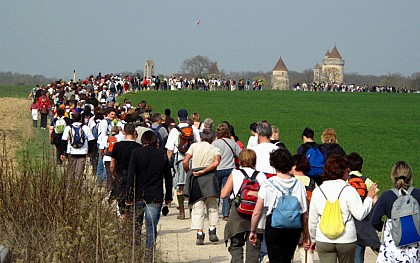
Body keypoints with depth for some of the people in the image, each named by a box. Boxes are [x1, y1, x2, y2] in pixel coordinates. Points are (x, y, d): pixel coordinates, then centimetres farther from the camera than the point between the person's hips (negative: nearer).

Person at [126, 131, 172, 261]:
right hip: (156, 197, 1)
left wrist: (129, 196, -4)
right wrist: (168, 197, 18)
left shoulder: (136, 153, -2)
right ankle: (148, 257, 0)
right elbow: (168, 178, 10)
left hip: (139, 195, -1)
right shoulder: (162, 155, 5)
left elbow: (131, 176, -6)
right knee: (151, 227, 3)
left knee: (136, 224, 13)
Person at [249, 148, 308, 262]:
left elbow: (257, 212, -4)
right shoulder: (299, 185, -1)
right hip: (294, 228, 3)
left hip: (274, 225, -3)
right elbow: (305, 213, -1)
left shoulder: (268, 184, -7)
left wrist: (253, 231, 9)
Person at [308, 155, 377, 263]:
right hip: (346, 240, -2)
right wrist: (369, 198, 6)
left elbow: (312, 220, 7)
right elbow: (360, 215, -9)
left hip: (323, 241, 2)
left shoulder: (317, 191, 2)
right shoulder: (349, 190, -9)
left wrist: (313, 239, 20)